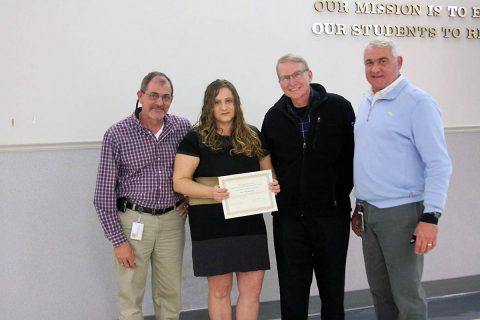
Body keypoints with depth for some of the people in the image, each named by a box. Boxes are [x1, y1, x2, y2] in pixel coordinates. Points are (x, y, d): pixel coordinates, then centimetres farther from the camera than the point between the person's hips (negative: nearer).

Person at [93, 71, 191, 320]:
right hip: (133, 220, -3)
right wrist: (118, 240, -11)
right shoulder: (117, 135, -10)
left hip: (172, 220, 3)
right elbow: (104, 194, -8)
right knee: (130, 297, 5)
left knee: (170, 295, 12)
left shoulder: (183, 129, -1)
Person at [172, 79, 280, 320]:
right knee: (220, 289, 6)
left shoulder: (253, 137, 9)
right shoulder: (195, 139, -4)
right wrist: (211, 192, -24)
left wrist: (273, 185, -6)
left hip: (250, 221, 4)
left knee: (253, 286, 5)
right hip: (211, 224, -3)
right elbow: (179, 182, -8)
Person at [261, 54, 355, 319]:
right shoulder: (273, 117, 4)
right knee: (292, 289, 9)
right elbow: (266, 163, 14)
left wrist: (344, 193, -4)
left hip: (332, 213, -2)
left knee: (333, 287, 13)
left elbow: (355, 155, -2)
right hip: (288, 217, 2)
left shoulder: (338, 107, -4)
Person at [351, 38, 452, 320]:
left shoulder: (418, 103, -10)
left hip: (401, 212, -7)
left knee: (407, 294, 0)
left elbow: (439, 164, -14)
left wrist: (430, 217, -20)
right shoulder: (366, 103, 13)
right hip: (370, 212, 7)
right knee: (379, 290, 15)